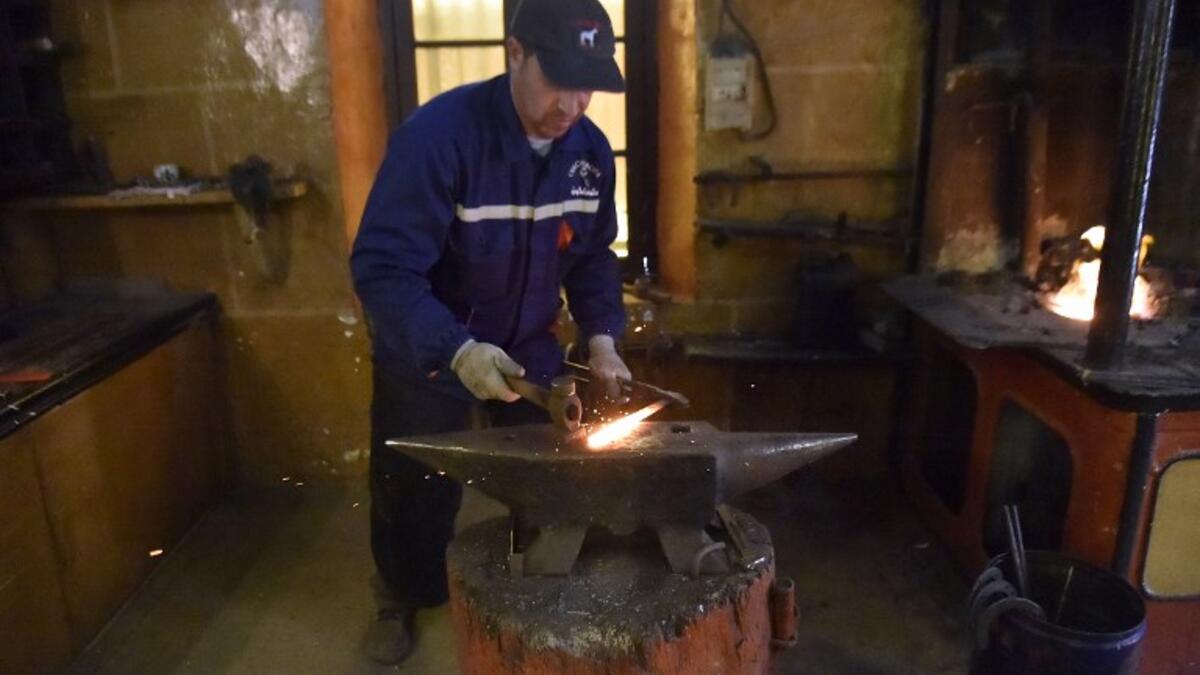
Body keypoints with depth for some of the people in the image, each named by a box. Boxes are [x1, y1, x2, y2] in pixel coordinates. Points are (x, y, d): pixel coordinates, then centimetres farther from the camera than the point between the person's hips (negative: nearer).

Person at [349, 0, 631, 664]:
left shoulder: (591, 150, -10)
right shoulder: (437, 134, -29)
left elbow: (591, 258, 2)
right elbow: (382, 267, -31)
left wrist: (600, 337, -12)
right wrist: (455, 350, -42)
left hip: (529, 346, 5)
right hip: (427, 350, -4)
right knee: (415, 488, 13)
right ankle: (400, 601, 44)